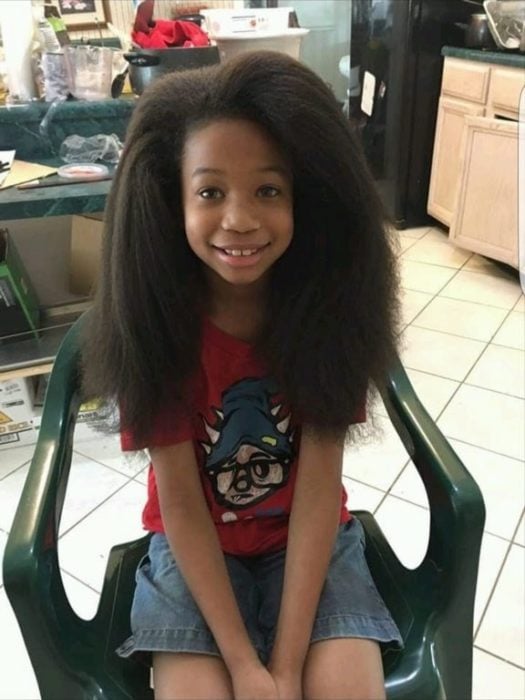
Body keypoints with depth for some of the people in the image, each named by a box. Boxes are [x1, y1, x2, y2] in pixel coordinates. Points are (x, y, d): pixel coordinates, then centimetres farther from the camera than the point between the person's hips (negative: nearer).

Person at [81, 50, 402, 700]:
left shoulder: (328, 303, -16)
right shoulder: (154, 320, -18)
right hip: (193, 548, 0)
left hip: (311, 541, 1)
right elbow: (179, 502, -15)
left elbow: (319, 484, -16)